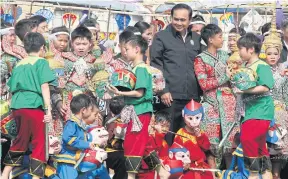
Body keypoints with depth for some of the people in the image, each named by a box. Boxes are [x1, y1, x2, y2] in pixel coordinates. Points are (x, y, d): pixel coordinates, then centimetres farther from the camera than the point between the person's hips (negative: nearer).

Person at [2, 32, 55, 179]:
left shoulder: (18, 65, 18)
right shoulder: (41, 62, 0)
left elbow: (13, 89, 20)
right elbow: (44, 87, -10)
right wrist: (48, 109, -11)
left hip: (17, 107, 7)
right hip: (34, 106, -6)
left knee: (20, 140, 19)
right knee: (39, 143, 1)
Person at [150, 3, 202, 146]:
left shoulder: (196, 38, 14)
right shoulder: (161, 37, 2)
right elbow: (155, 66, -3)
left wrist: (201, 92, 14)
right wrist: (163, 91, -11)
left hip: (192, 97, 4)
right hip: (170, 96, -4)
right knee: (167, 136, -1)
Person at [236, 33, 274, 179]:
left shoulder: (261, 66, -13)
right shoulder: (246, 67, 11)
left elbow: (265, 87, -24)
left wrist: (244, 90, -24)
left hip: (261, 111, -9)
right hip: (250, 110, 9)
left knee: (248, 139, -17)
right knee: (259, 144, 13)